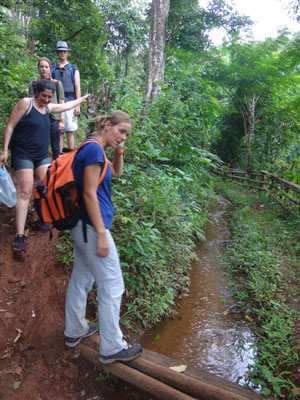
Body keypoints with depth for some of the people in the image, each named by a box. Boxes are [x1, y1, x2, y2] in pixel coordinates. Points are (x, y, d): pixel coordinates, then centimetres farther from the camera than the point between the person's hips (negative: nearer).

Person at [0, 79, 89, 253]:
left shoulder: (48, 108, 12)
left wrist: (81, 99, 44)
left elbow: (66, 106, 32)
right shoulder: (25, 103, -7)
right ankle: (19, 236, -13)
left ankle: (39, 222, 15)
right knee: (25, 192, -14)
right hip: (23, 155, -7)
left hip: (42, 156, 7)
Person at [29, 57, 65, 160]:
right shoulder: (33, 84, 9)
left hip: (54, 119, 0)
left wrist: (62, 120, -2)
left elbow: (61, 103, 6)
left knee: (55, 147, 4)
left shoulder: (57, 84, 8)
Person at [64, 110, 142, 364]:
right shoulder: (94, 149, -16)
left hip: (82, 226, 10)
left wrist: (119, 151, 8)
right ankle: (112, 348, 14)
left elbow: (116, 172, 26)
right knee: (112, 286, 1)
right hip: (92, 226, -10)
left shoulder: (94, 149, 13)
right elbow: (89, 194, -21)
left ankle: (75, 331, 38)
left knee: (81, 279, 20)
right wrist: (101, 235, -20)